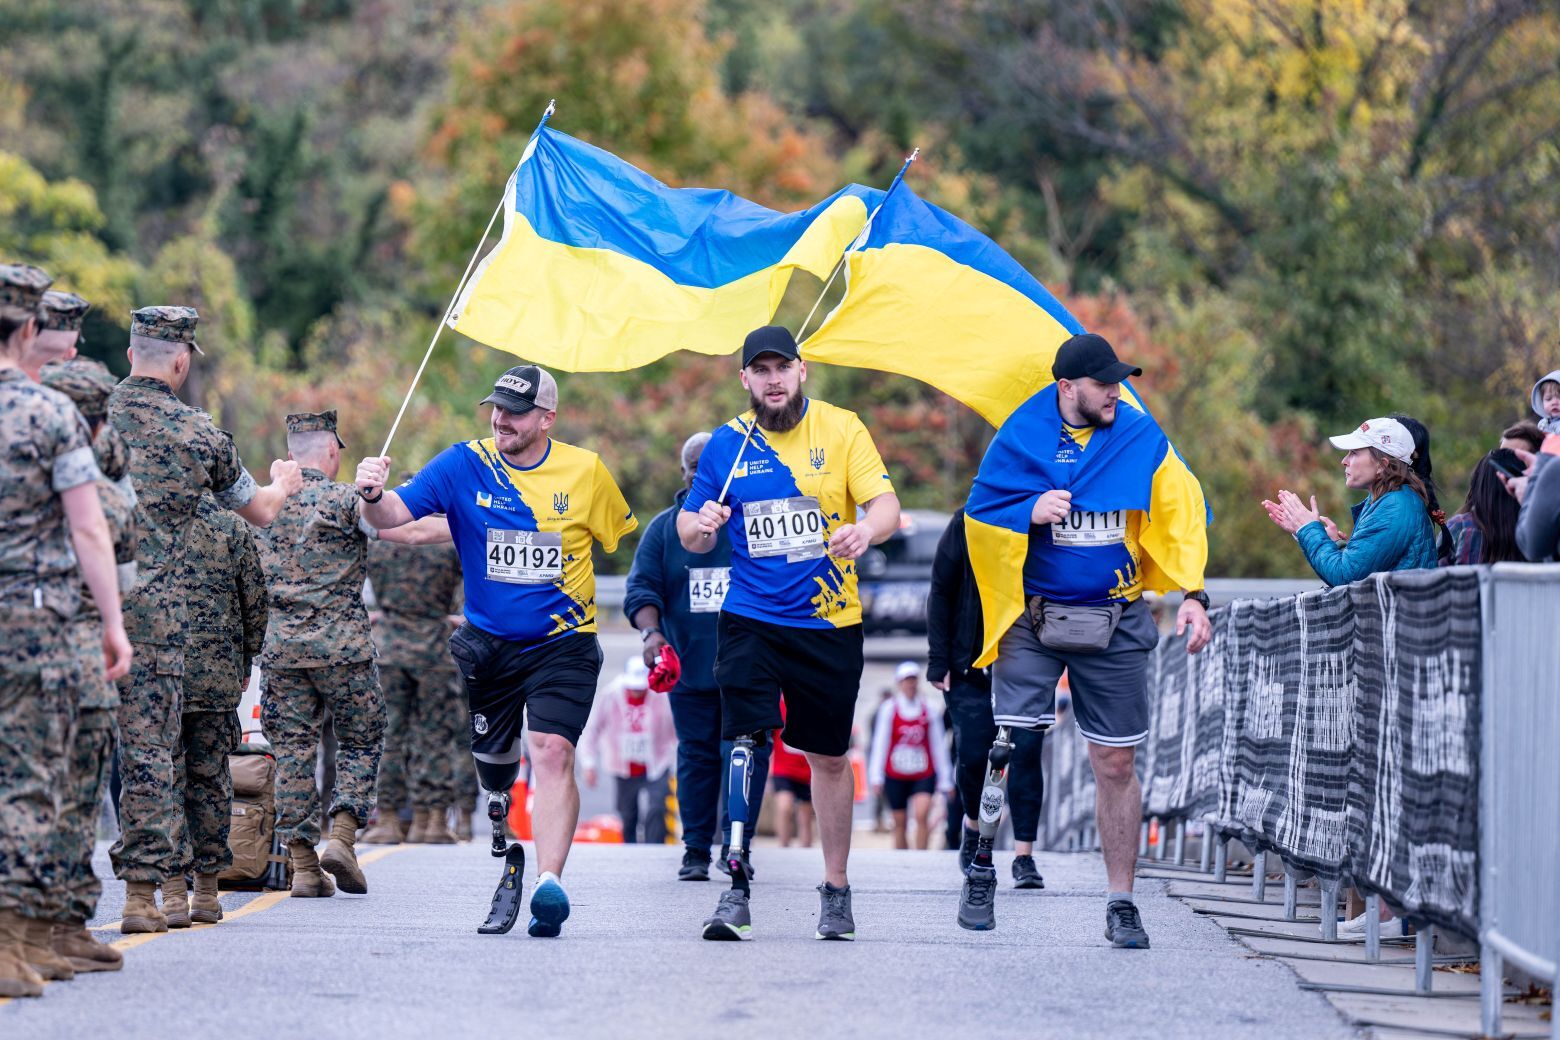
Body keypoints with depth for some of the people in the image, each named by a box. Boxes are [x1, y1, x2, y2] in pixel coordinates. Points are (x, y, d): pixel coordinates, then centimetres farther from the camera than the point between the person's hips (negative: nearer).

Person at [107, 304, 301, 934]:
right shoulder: (200, 435, 5)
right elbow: (259, 511, 22)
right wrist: (282, 486, 43)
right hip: (154, 608, -1)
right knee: (150, 746, 3)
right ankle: (149, 892, 3)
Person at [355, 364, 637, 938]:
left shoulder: (585, 471, -2)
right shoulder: (465, 465, -4)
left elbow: (622, 537, 11)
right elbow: (395, 514, -13)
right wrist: (374, 496, -37)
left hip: (562, 646, -2)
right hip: (488, 644, 2)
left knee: (552, 750, -19)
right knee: (493, 765, 9)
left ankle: (549, 882, -27)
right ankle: (507, 865, 30)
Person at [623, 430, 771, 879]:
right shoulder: (663, 528, 8)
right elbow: (641, 588, 3)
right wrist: (651, 632, -16)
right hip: (689, 668, 1)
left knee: (746, 752, -11)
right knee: (696, 757, 5)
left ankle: (735, 843, -3)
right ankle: (695, 851, 11)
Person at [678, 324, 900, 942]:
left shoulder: (841, 429, -2)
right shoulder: (727, 444, 3)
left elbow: (886, 506, -10)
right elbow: (691, 535, 9)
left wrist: (865, 529, -33)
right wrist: (700, 526, -15)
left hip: (829, 623, 0)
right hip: (750, 620, 0)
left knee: (829, 755, 9)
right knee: (746, 739, -15)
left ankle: (836, 889, 23)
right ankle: (736, 887, -17)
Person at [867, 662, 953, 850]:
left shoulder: (928, 711, 4)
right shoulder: (888, 710, 1)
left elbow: (939, 745, 7)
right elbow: (880, 743, 0)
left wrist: (944, 779, 6)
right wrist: (876, 776, -5)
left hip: (923, 775, 0)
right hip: (895, 776, 0)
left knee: (922, 814, -19)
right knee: (900, 824, 5)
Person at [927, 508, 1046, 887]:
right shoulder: (968, 522, -2)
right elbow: (940, 593, 2)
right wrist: (939, 661, -3)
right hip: (973, 666, 0)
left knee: (1026, 753, -8)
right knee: (972, 754, -2)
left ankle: (1024, 856, -4)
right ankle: (973, 824, 29)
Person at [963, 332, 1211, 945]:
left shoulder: (1142, 438, 0)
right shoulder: (1021, 437, -2)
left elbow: (1181, 518, 0)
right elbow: (979, 520, 2)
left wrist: (1192, 595, -12)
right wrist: (1031, 513, -17)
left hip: (1114, 626, 1)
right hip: (1032, 618, -1)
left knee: (1116, 765, 3)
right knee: (1009, 746, -11)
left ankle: (1121, 903, 11)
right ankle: (982, 872, 8)